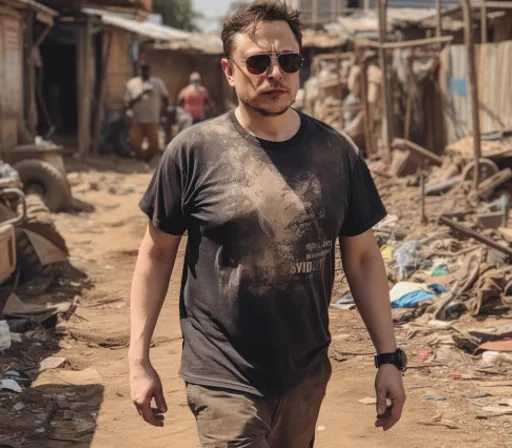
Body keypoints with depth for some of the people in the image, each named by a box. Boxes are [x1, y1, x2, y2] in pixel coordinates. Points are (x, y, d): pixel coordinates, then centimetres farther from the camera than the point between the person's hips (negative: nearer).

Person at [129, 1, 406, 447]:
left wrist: (389, 357, 4)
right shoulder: (194, 151, -8)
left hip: (308, 376, 4)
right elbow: (157, 253, 0)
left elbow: (363, 258, 7)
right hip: (225, 380, -3)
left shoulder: (337, 153, 0)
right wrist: (139, 359, -1)